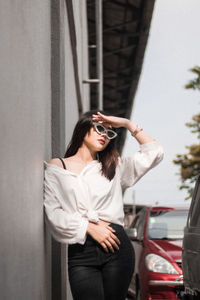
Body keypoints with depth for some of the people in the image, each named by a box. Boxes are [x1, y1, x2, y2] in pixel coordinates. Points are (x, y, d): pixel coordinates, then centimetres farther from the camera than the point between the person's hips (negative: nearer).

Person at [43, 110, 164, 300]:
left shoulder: (114, 167, 20)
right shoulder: (56, 167, 12)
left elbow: (154, 153, 15)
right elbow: (52, 213, 1)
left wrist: (128, 124, 11)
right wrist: (88, 227, -9)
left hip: (116, 247, 2)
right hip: (80, 251, -2)